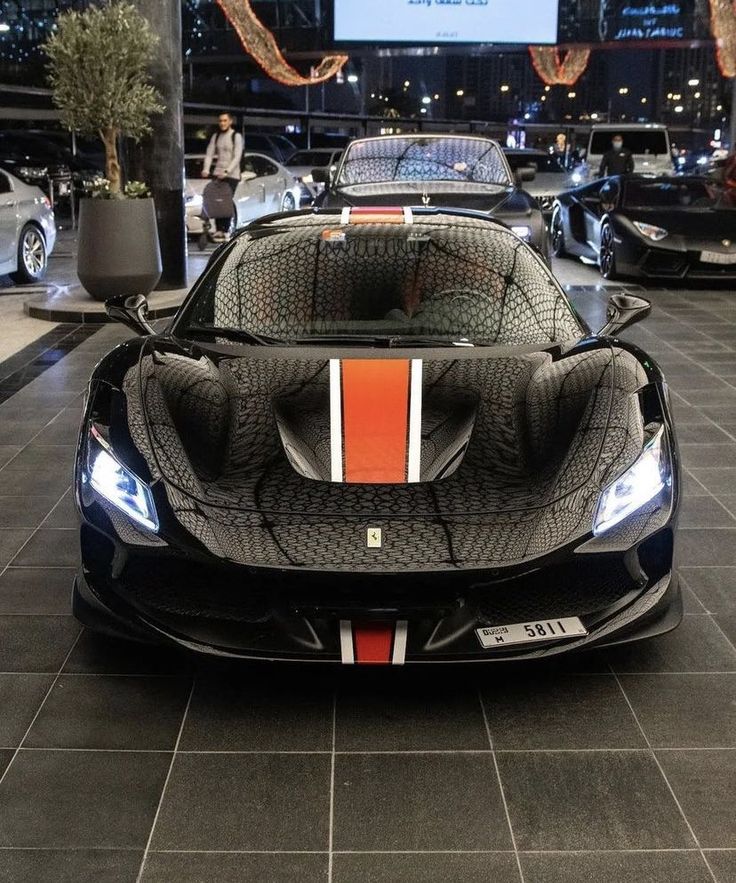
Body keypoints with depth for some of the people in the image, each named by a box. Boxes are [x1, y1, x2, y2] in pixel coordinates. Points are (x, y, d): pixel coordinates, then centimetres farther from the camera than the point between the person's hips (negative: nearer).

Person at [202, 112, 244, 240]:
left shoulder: (236, 136, -3)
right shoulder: (216, 136, 12)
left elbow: (237, 157, -11)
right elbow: (209, 154, 8)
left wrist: (227, 171, -23)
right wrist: (206, 169, -10)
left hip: (232, 175, -4)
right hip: (217, 173, 4)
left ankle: (225, 231, -5)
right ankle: (218, 230, 0)